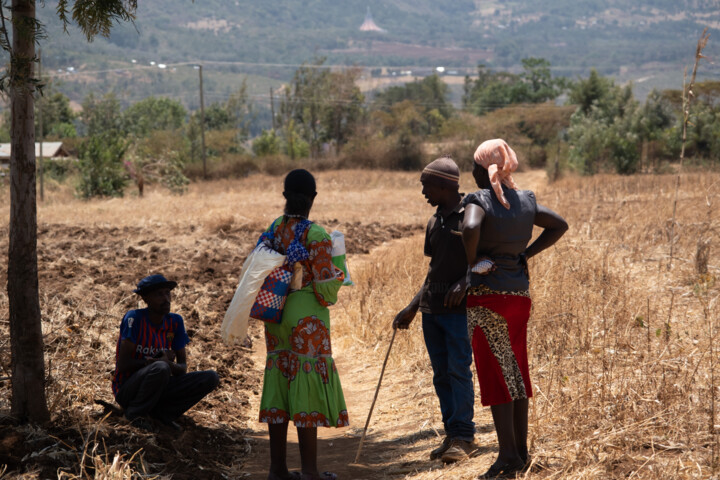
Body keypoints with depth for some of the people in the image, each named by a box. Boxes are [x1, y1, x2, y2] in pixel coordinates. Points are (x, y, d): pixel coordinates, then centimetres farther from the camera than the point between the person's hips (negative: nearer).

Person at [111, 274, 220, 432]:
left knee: (211, 378, -9)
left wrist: (169, 364, -20)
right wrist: (157, 361, -17)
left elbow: (182, 368, 3)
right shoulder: (134, 318, -14)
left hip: (156, 389, 6)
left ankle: (162, 411, -10)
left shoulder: (175, 321, 3)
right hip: (126, 389, -6)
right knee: (160, 368, -37)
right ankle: (135, 413, -15)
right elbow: (122, 365, -18)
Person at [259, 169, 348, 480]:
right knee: (308, 385, -1)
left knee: (278, 383, 11)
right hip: (308, 317, -6)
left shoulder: (272, 231, 3)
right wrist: (337, 272, 5)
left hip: (276, 316, 6)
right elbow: (326, 291, -14)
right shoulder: (316, 236, -15)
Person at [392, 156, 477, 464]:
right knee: (441, 374, 7)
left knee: (458, 369, -8)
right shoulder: (434, 223, 15)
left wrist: (463, 283, -22)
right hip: (432, 308, 7)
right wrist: (412, 308, 19)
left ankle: (464, 437, -3)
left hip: (459, 308, -7)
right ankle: (452, 434, 13)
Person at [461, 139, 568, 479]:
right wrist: (526, 254, 13)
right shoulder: (524, 201, 9)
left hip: (487, 295, -7)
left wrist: (472, 261, -15)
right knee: (516, 371, 13)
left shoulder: (479, 200, -12)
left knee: (495, 374, -3)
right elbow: (559, 225, 19)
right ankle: (521, 451, 18)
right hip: (519, 294, 7)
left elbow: (470, 228, -32)